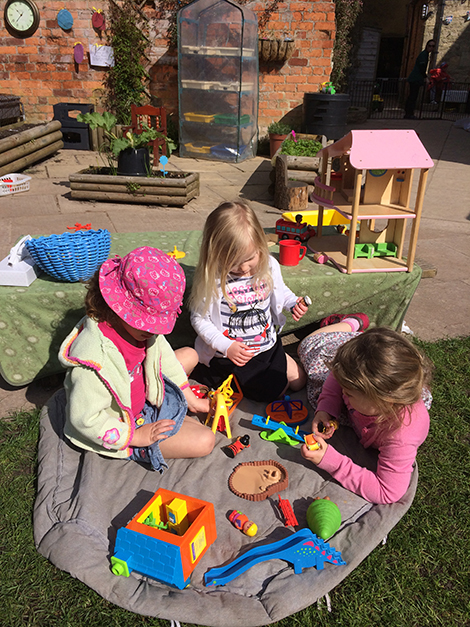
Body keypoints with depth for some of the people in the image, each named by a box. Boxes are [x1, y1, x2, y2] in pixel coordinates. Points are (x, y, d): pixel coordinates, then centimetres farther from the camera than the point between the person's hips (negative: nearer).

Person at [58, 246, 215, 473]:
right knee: (204, 441, -17)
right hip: (122, 424, -8)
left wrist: (191, 400, 9)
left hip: (143, 396, 8)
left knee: (189, 354, 14)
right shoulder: (94, 360, -38)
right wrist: (136, 436, -24)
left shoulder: (143, 325, -14)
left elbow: (164, 358, 4)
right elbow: (85, 419, -30)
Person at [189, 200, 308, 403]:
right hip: (234, 353, -5)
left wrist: (294, 303, -11)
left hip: (268, 344, 6)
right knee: (274, 390, 0)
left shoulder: (269, 266, -11)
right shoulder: (209, 279, -24)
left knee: (298, 381, 19)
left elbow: (280, 291, 10)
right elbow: (199, 318, -15)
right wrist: (226, 346, -24)